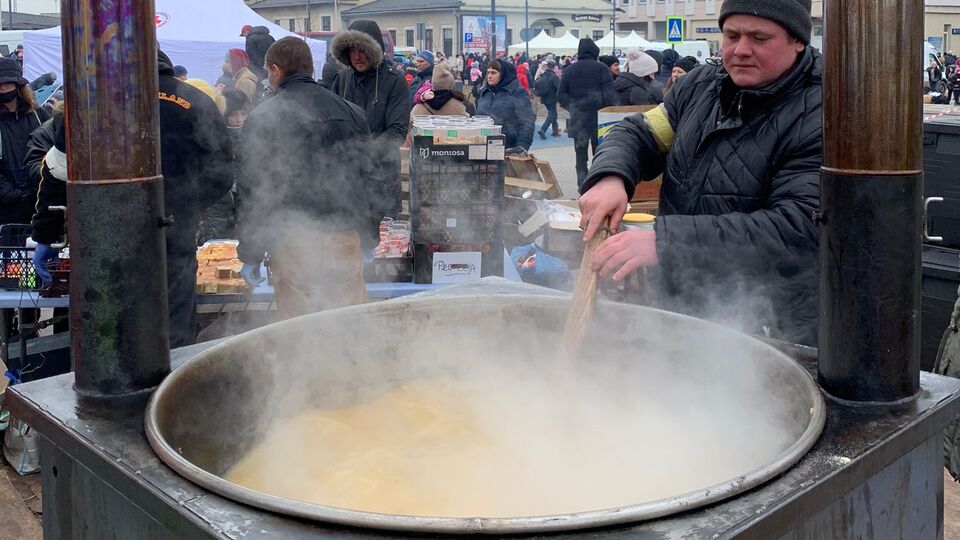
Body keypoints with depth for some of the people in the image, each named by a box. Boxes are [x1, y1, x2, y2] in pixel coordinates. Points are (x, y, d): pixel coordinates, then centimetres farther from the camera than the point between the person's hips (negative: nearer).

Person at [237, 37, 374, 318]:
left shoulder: (262, 119, -4)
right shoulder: (352, 113, 9)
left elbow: (252, 190, -3)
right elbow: (365, 178, 14)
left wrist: (250, 255, 3)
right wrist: (367, 236, 23)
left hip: (293, 243, -4)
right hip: (345, 240, 4)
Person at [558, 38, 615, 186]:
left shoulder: (569, 70, 3)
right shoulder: (602, 69, -6)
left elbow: (561, 95, 0)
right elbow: (609, 94, -12)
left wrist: (572, 109, 8)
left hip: (577, 120, 2)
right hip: (598, 118, -2)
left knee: (580, 155, 9)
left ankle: (582, 185, 5)